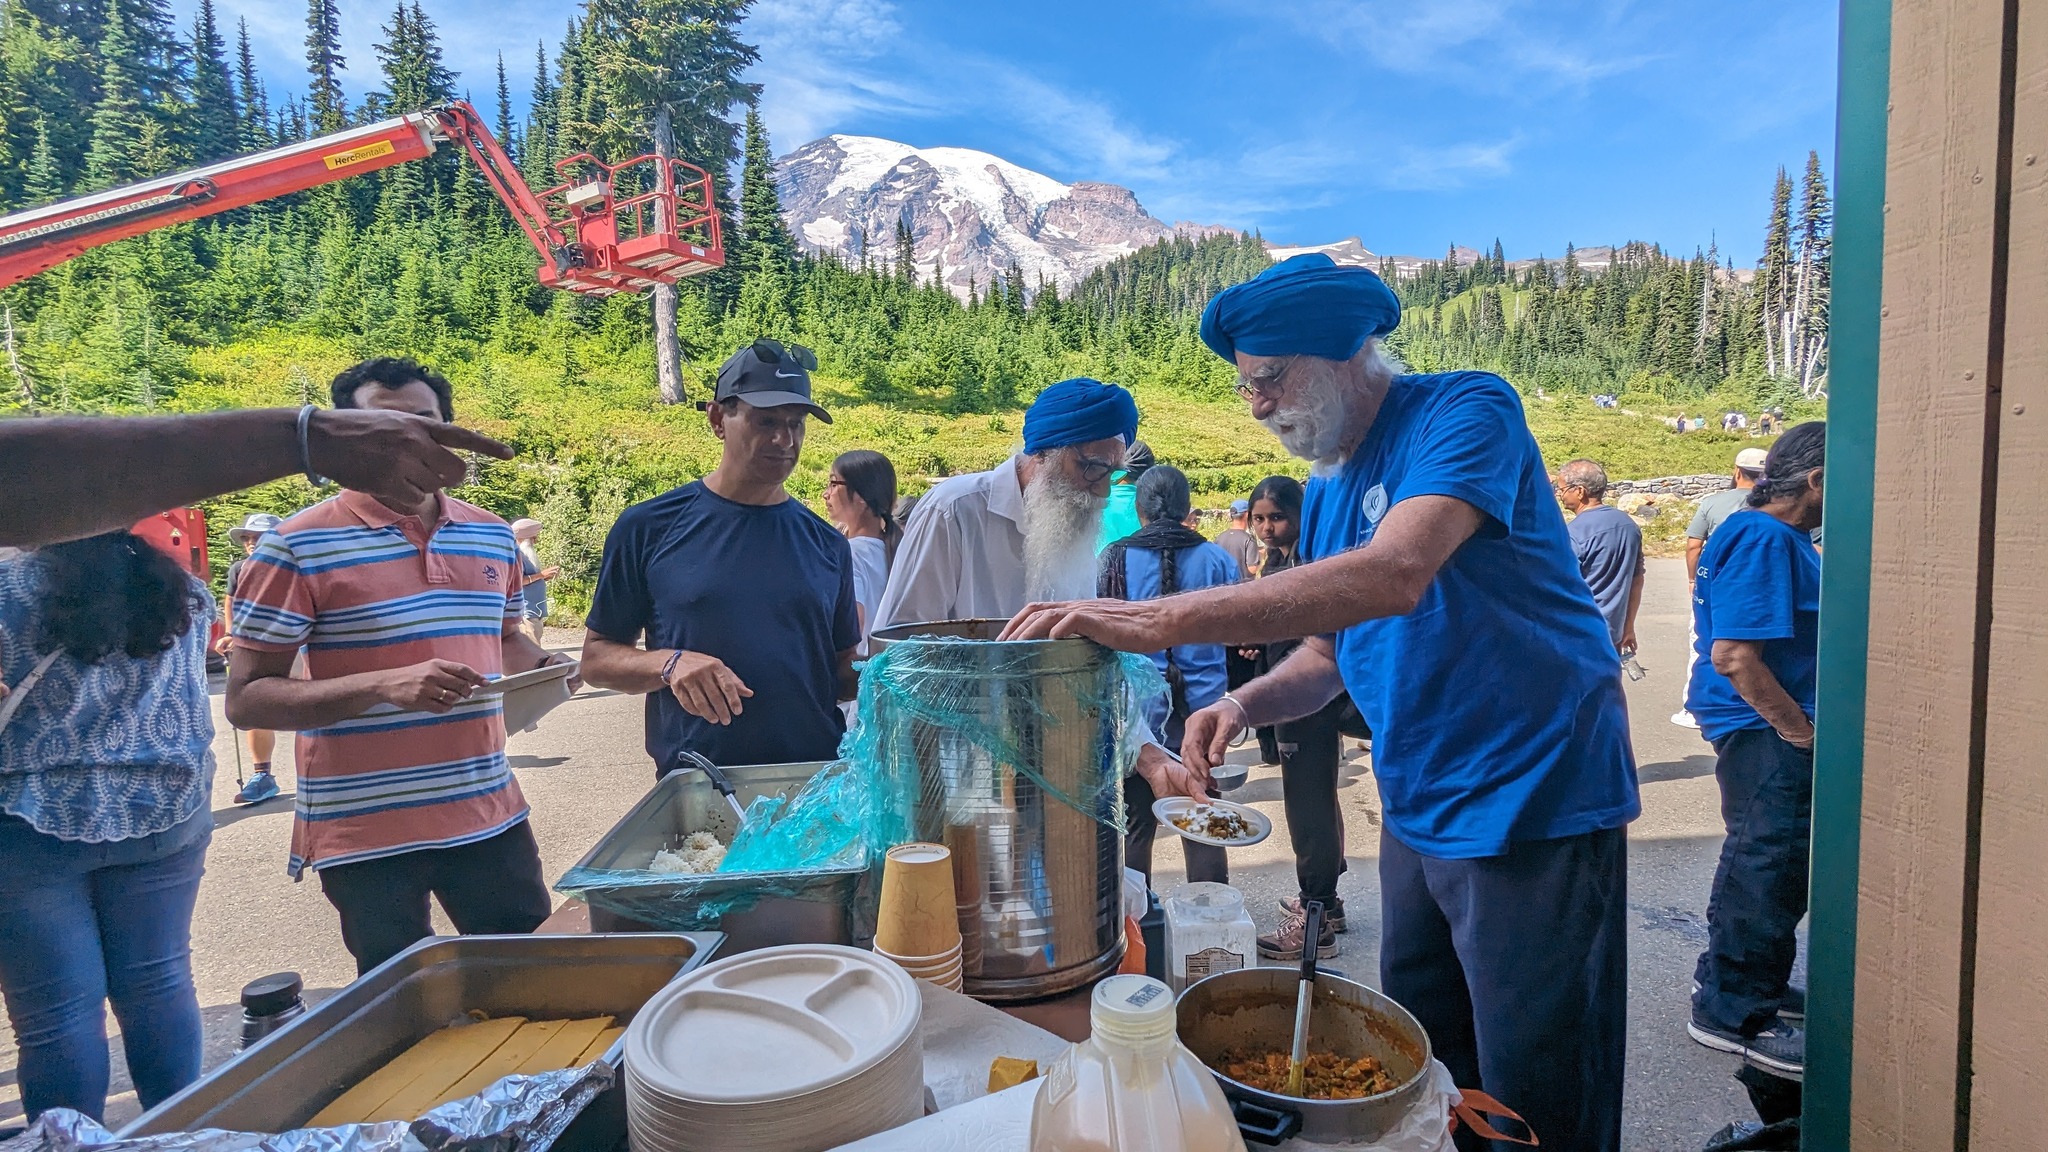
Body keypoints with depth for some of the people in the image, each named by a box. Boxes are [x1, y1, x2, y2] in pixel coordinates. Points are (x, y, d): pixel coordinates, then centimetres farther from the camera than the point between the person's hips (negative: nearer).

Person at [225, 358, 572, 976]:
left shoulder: (493, 535, 8)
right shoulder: (297, 546, -8)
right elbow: (246, 699, -10)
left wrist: (544, 666, 0)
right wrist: (384, 685, -24)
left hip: (489, 814, 5)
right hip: (364, 832, -4)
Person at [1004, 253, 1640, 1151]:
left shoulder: (1468, 410, -15)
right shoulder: (1326, 489, 9)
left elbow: (1395, 575, -33)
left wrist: (1164, 621, -37)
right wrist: (1244, 704, -7)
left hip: (1534, 811, -7)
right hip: (1418, 817, 8)